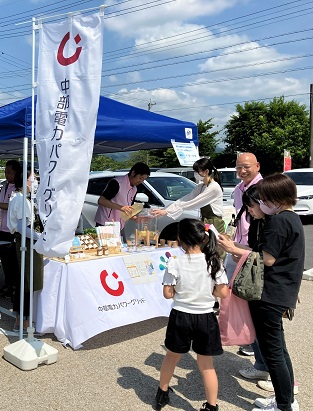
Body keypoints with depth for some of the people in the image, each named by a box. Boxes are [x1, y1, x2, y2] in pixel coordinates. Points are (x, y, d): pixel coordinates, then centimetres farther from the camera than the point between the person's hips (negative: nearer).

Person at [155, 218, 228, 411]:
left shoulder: (175, 264, -15)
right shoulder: (214, 262, -12)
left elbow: (168, 293, -10)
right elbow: (223, 293, -8)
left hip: (180, 317, 0)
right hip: (205, 318, 0)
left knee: (171, 357, 23)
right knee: (206, 365, 15)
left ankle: (162, 394, 43)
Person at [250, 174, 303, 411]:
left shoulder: (279, 221, -18)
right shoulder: (294, 219, 13)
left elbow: (268, 259, -21)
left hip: (269, 296, -10)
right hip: (283, 294, 10)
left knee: (272, 351, 1)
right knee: (278, 348, 20)